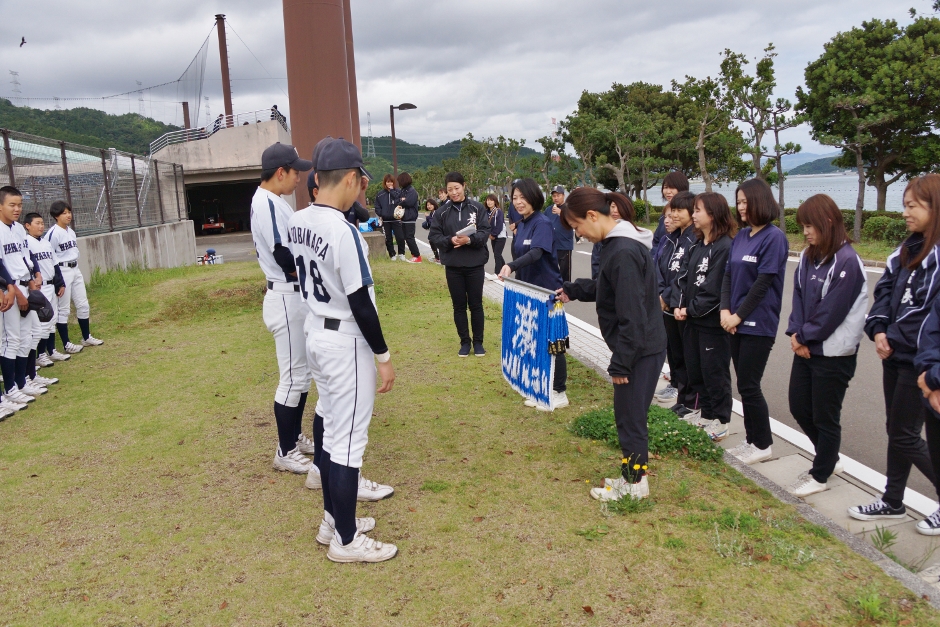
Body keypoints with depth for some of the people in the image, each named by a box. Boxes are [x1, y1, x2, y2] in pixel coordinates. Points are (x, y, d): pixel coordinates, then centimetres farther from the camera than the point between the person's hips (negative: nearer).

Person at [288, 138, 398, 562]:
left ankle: (333, 520, 33)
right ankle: (346, 540, 15)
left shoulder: (296, 223, 2)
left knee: (331, 432, 19)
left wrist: (351, 197, 15)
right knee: (349, 441, 2)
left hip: (316, 335, 9)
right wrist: (383, 356, -12)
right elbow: (361, 303, -22)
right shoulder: (344, 231, -23)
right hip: (347, 343, -9)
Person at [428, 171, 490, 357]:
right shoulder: (442, 212, 2)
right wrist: (450, 240, -18)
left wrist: (469, 240, -24)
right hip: (453, 266, 1)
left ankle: (478, 342, 20)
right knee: (459, 305, 9)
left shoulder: (477, 208, -1)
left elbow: (485, 232, -7)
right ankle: (465, 342, 22)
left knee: (476, 304, 7)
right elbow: (434, 236, 0)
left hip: (475, 265, -1)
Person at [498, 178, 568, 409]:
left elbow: (536, 253, -31)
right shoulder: (521, 225, 8)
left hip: (547, 291, -8)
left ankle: (559, 393, 13)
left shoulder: (543, 223, -15)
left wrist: (510, 266, -44)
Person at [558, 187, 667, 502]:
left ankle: (636, 483, 22)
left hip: (641, 350, -9)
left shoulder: (623, 253, -26)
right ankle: (630, 475, 32)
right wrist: (573, 290, 16)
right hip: (638, 347, 9)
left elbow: (632, 317, -25)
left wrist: (620, 362, -19)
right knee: (627, 414, 18)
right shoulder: (615, 244, 5)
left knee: (630, 416, 6)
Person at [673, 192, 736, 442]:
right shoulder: (696, 246, 10)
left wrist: (691, 309, -15)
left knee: (715, 372, 3)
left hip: (713, 322, -9)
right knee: (695, 369, 17)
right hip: (693, 320, 9)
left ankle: (720, 421, 17)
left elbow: (714, 288, -21)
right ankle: (706, 413, 33)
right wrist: (679, 305, -7)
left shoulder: (725, 247, -17)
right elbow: (682, 276, 7)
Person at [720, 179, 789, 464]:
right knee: (745, 384, 12)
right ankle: (751, 440, 25)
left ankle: (762, 444, 15)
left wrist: (738, 315, -13)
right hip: (737, 322, 7)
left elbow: (763, 282, -16)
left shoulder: (774, 237, -12)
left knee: (748, 386, -1)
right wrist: (725, 310, -5)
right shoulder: (741, 236, 9)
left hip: (758, 324, -7)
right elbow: (728, 275, 7)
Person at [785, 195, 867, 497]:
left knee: (825, 416, 6)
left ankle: (820, 475, 24)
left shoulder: (847, 261, -18)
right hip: (805, 347, 8)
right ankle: (829, 459, 38)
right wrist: (796, 332, -6)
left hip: (833, 353, -8)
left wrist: (805, 336, -11)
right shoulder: (808, 257, 5)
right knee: (799, 408, 16)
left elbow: (833, 310, -20)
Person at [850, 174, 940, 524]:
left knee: (904, 435, 1)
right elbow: (885, 290, 12)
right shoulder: (909, 249, 10)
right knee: (897, 430, 16)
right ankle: (893, 503, 28)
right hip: (895, 355, 8)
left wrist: (899, 338, -18)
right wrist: (879, 330, -2)